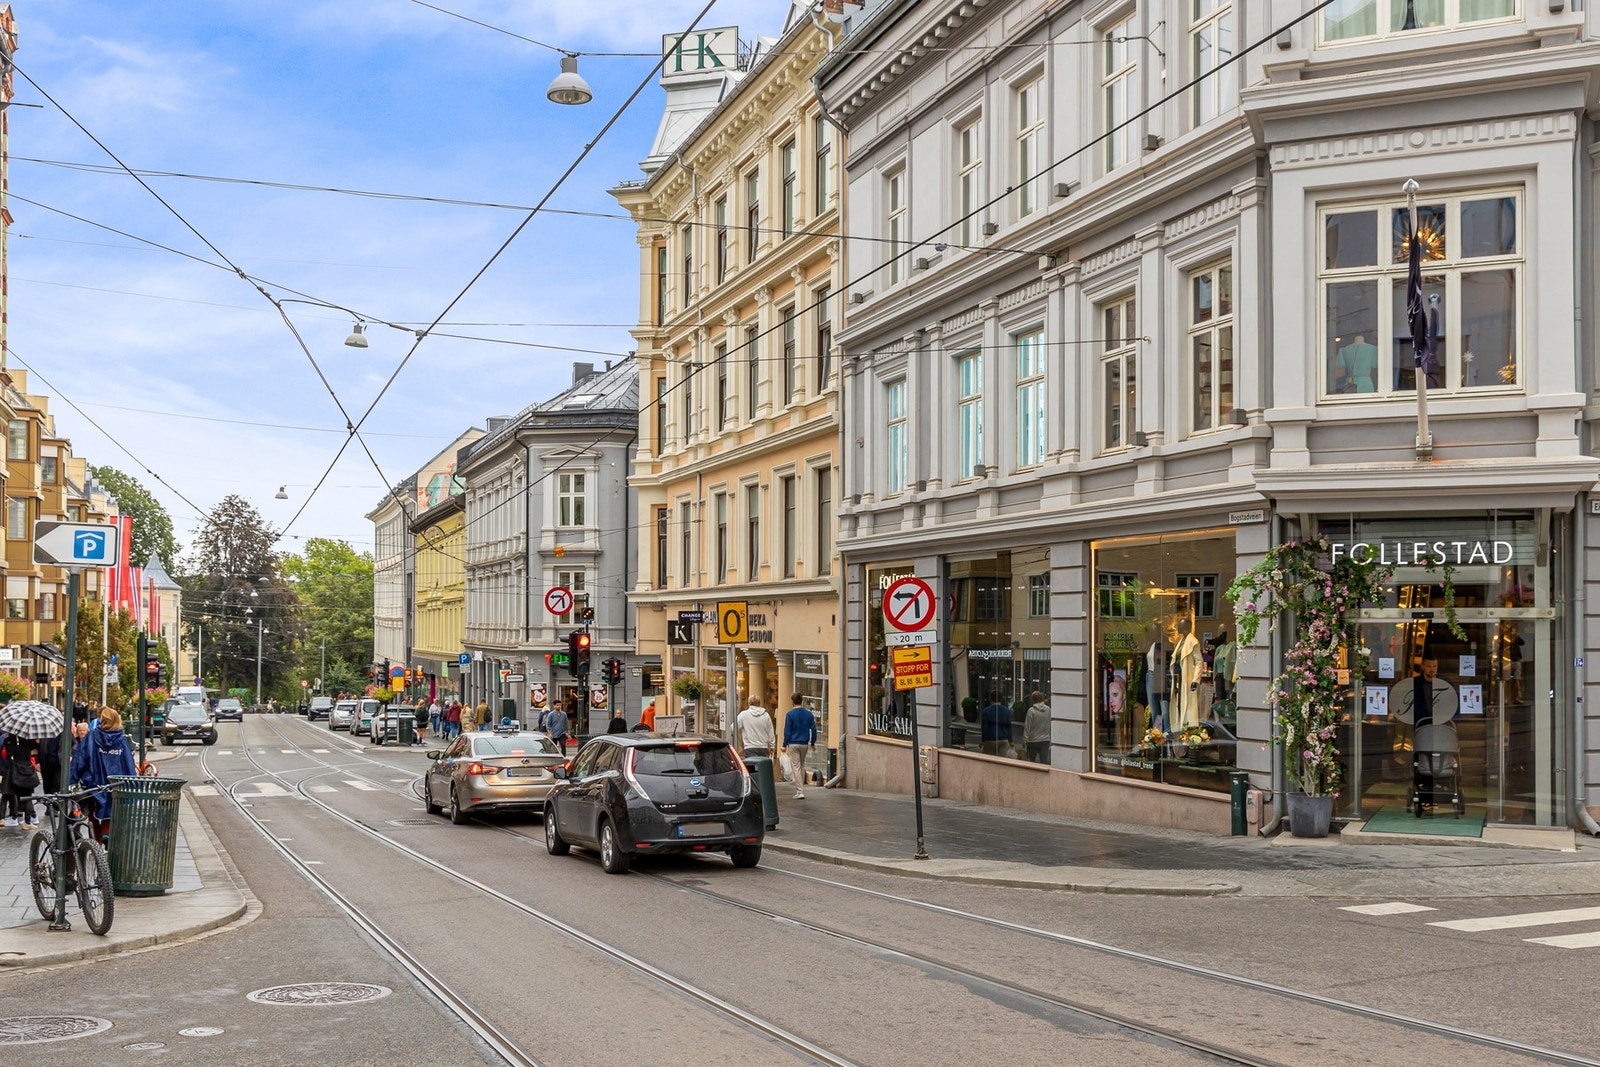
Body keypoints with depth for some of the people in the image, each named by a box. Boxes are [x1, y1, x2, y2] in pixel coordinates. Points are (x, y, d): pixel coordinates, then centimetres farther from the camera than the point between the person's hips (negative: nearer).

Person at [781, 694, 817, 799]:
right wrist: (813, 743, 15)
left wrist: (784, 745, -2)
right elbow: (813, 729, 5)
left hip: (793, 744, -4)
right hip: (805, 744, 4)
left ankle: (800, 792, -8)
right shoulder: (809, 714, 2)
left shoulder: (790, 714, -9)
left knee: (796, 767, -2)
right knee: (802, 766, 18)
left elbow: (787, 731, -8)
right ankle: (800, 788, 24)